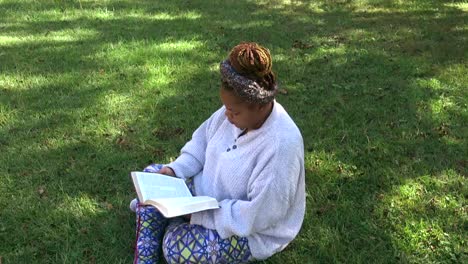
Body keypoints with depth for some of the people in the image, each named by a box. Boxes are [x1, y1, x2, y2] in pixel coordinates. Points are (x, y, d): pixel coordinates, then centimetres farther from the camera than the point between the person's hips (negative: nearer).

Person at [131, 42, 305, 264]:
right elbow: (203, 141, 4)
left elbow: (258, 215, -31)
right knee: (151, 177, 1)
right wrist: (175, 169, -11)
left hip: (251, 230, -7)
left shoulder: (281, 145, -35)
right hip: (212, 191, 8)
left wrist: (203, 214, -26)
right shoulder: (238, 109, -13)